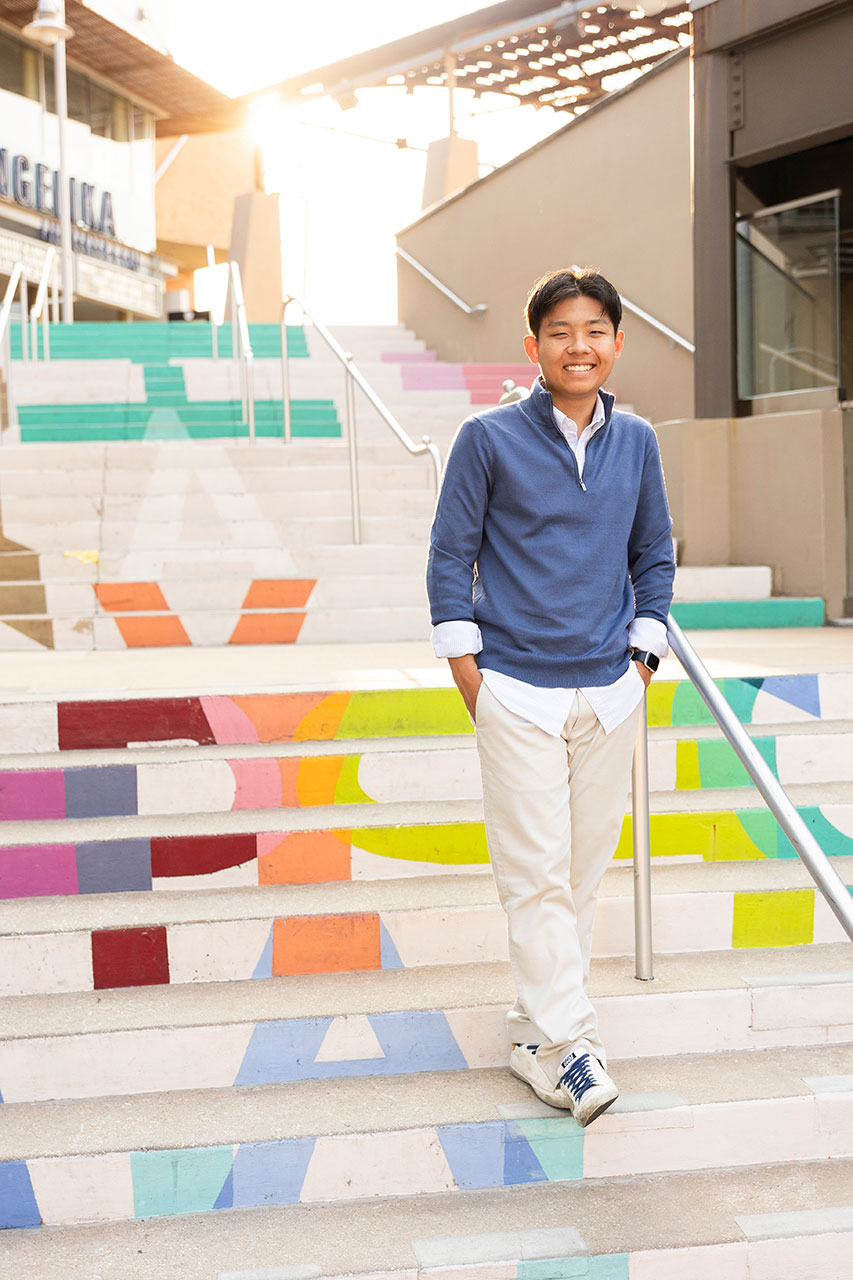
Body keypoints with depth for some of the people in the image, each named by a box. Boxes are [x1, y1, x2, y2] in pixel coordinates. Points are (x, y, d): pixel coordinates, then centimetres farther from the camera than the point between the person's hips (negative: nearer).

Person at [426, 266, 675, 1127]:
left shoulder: (636, 441, 7)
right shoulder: (488, 439, -4)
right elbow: (450, 556, 0)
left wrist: (643, 655, 10)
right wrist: (466, 667, -3)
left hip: (609, 694, 4)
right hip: (517, 692, -4)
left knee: (582, 870, 9)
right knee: (536, 872, -6)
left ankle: (538, 1028, 22)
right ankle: (568, 1043, 2)